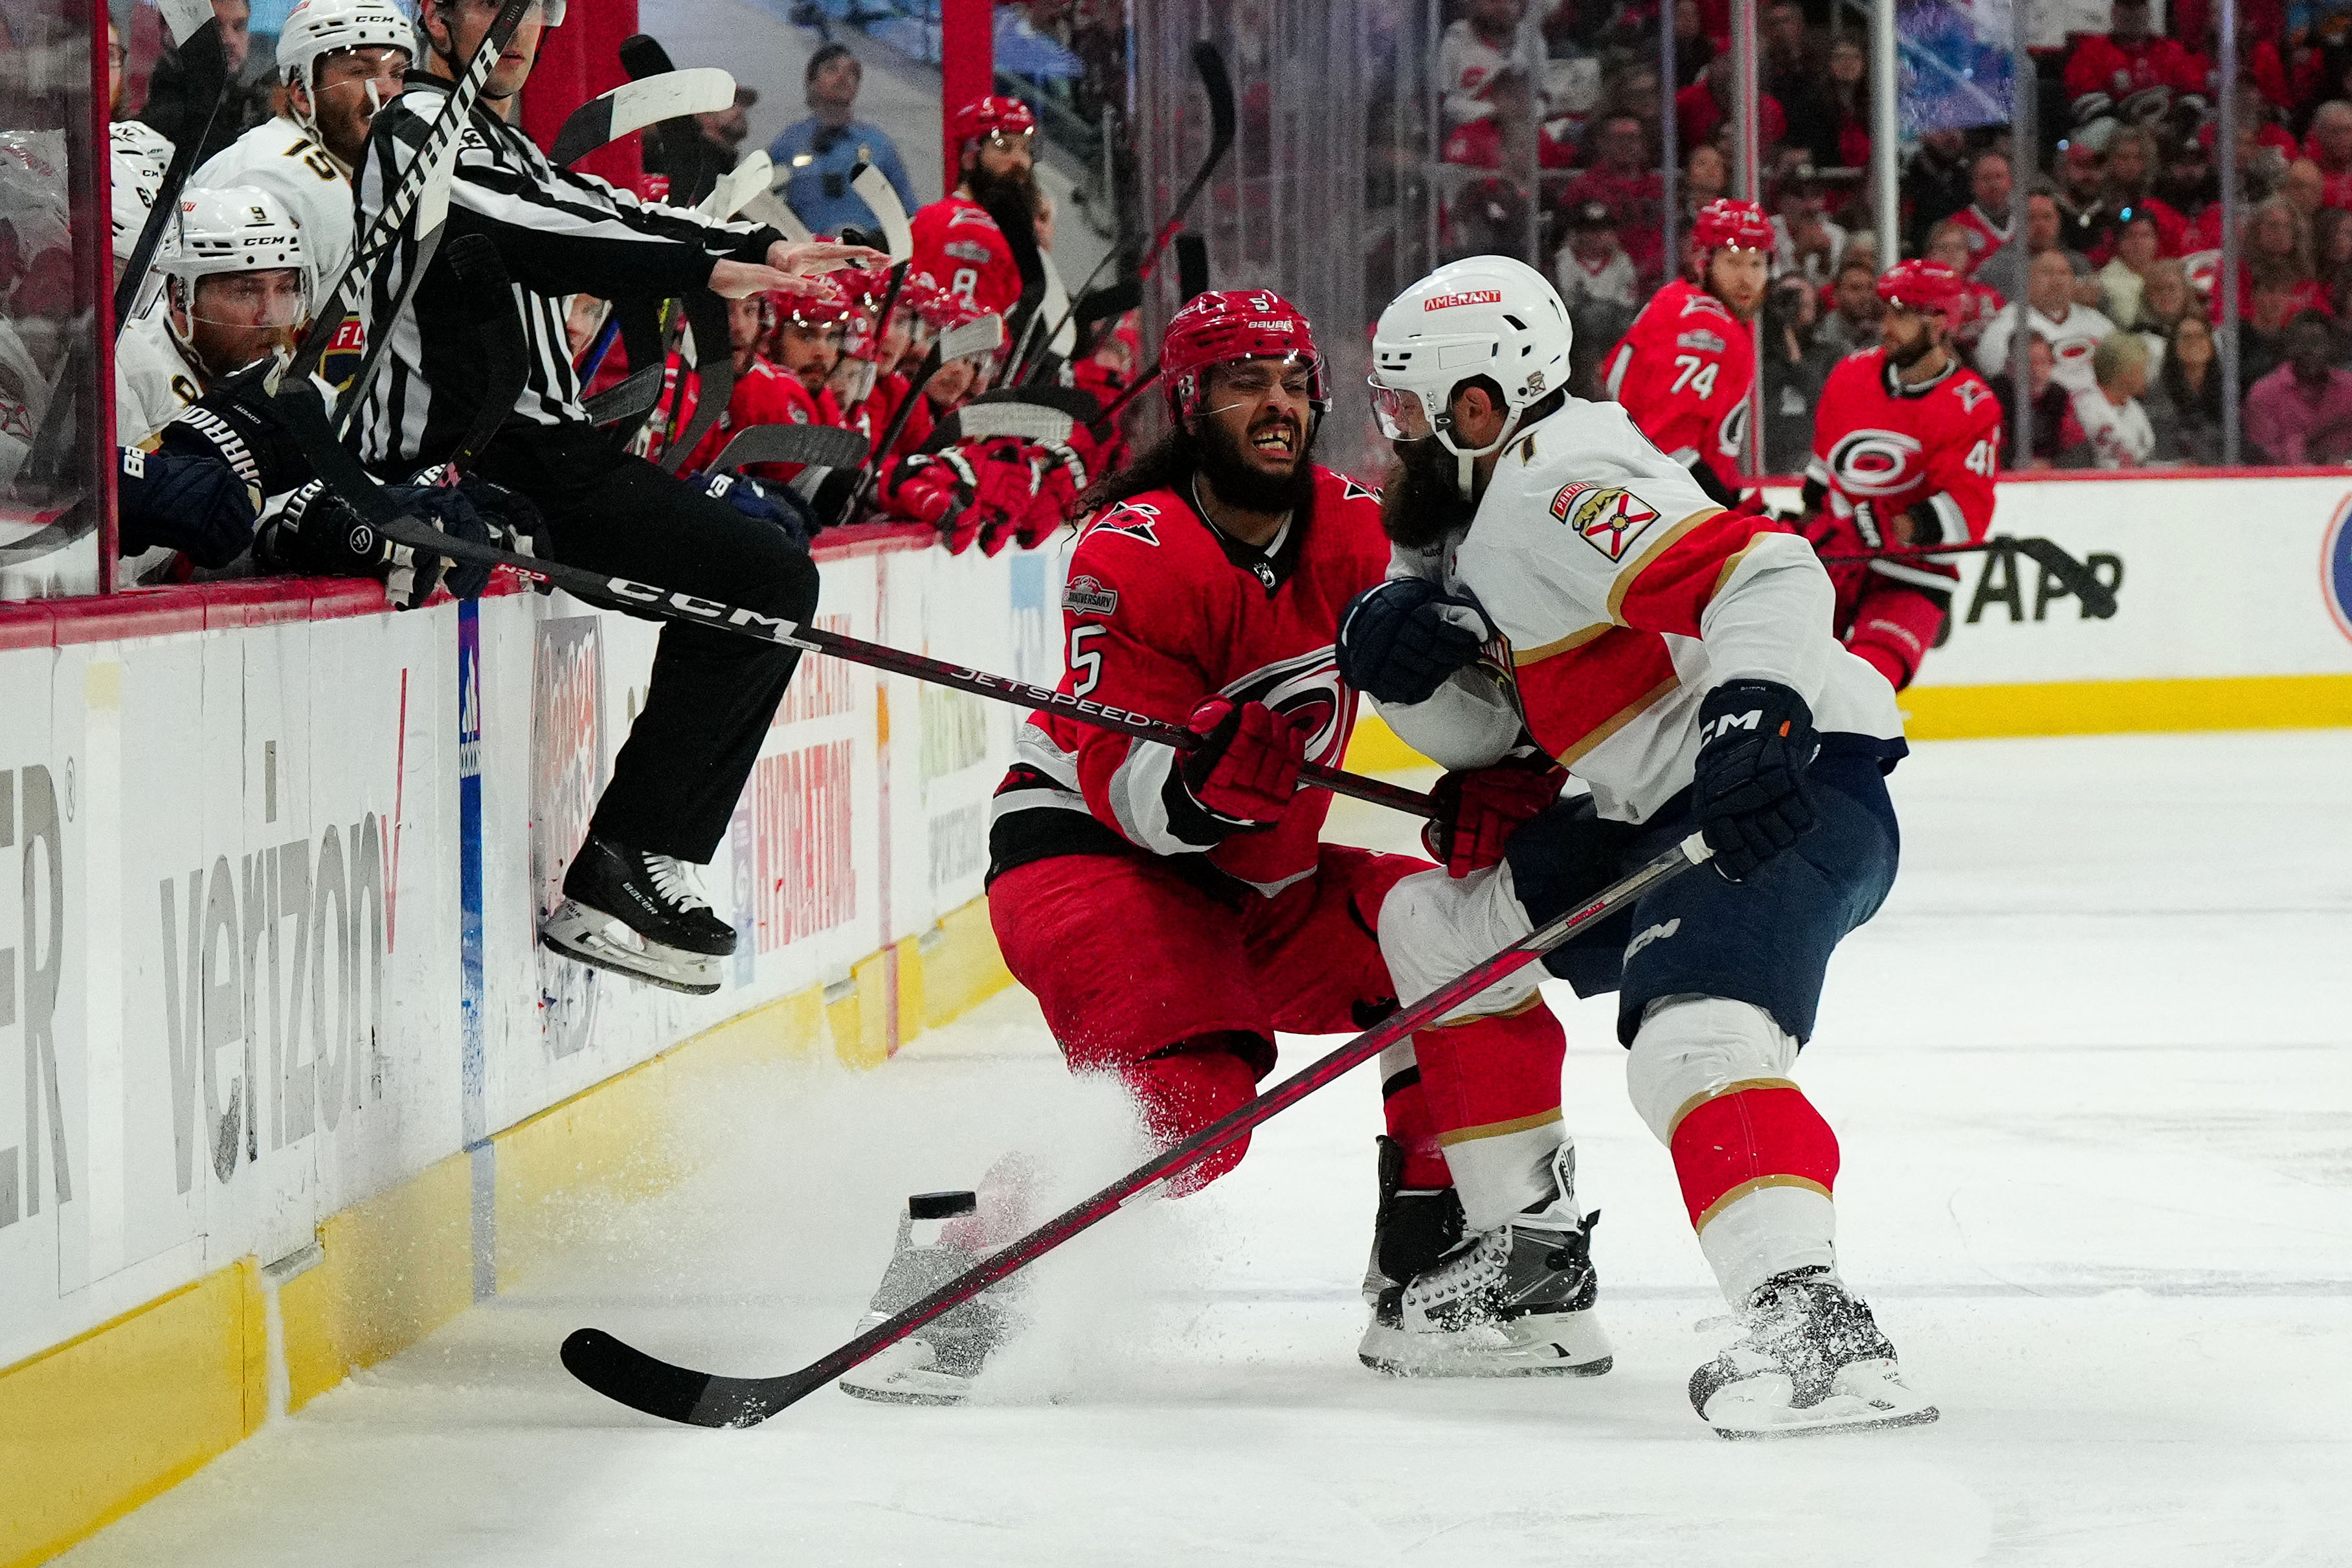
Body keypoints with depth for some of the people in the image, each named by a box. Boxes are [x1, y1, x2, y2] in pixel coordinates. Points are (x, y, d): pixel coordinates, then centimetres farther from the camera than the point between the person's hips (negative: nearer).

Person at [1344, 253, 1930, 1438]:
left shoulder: (1554, 487, -15)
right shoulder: (1480, 511, 18)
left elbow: (1764, 571, -27)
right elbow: (1483, 730, 17)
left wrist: (1752, 711, -43)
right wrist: (1397, 651, -3)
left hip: (1794, 785, -12)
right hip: (1668, 806, 12)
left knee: (1695, 1032, -32)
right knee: (1439, 927, 19)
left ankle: (1810, 1318, -47)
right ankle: (1523, 1246, 27)